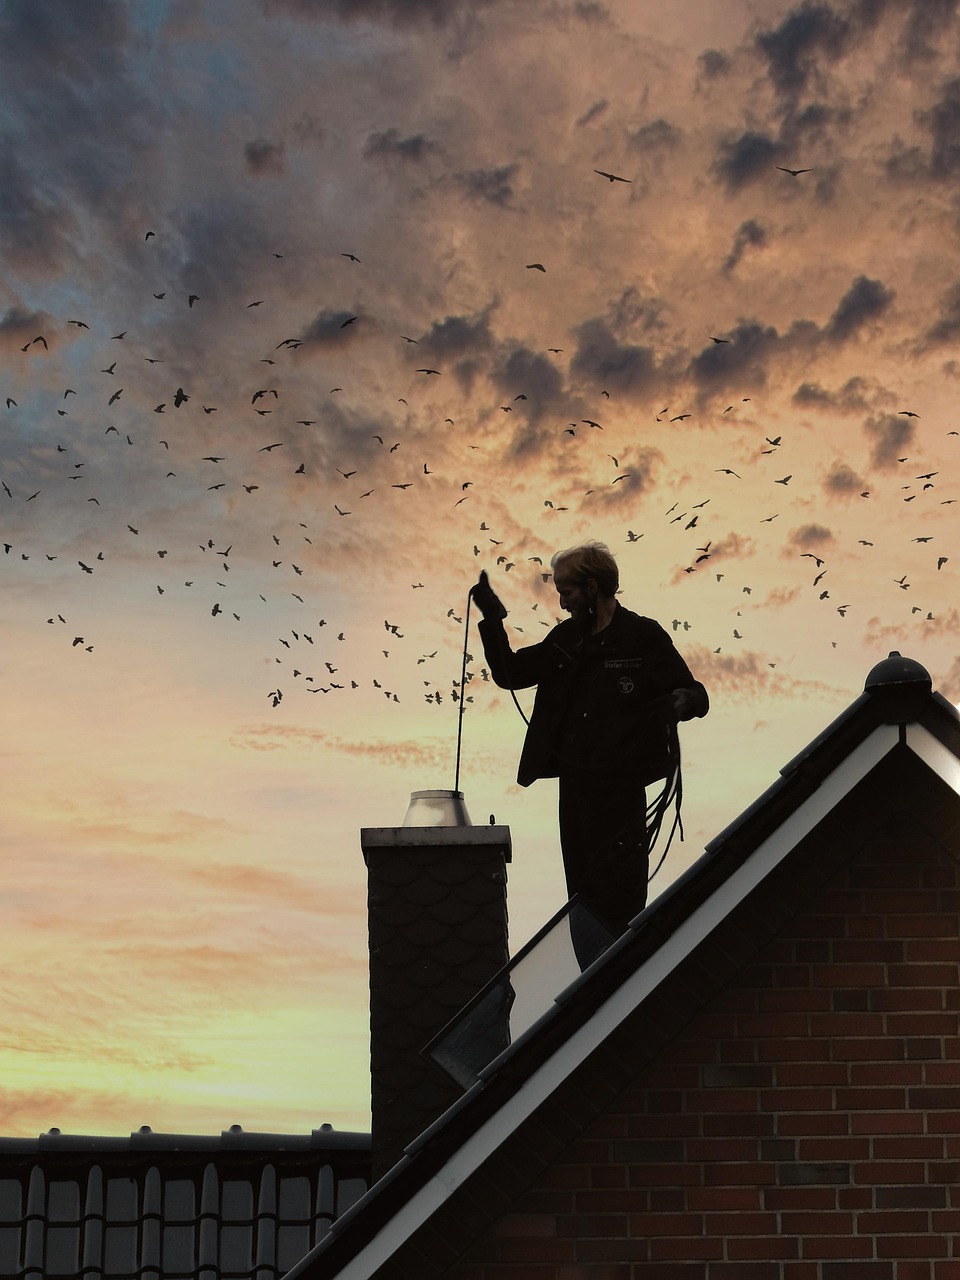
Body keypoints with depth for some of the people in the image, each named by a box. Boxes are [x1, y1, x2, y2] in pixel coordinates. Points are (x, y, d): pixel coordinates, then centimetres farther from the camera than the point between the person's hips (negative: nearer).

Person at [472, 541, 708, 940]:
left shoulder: (643, 637, -6)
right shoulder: (567, 638, 12)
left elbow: (696, 695, -5)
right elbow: (510, 673, 19)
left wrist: (681, 702, -30)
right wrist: (492, 618, 6)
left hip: (619, 787, -7)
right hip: (573, 783, 7)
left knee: (615, 901, -5)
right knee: (581, 894, 12)